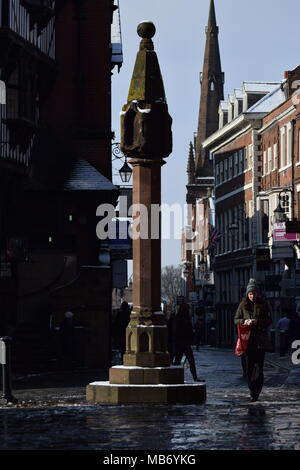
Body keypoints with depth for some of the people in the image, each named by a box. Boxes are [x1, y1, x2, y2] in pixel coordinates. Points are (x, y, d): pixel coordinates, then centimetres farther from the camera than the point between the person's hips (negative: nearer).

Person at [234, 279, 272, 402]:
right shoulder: (243, 304, 7)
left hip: (260, 339, -2)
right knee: (248, 366, 3)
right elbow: (236, 320, 9)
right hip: (247, 339, 2)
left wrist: (257, 321, -16)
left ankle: (255, 393, -12)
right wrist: (244, 321, -11)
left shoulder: (264, 304, 2)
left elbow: (269, 320, 1)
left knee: (258, 366, -9)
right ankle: (253, 391, 14)